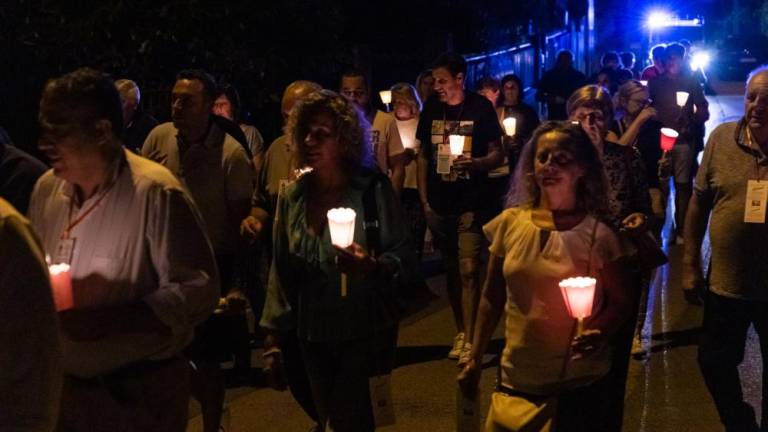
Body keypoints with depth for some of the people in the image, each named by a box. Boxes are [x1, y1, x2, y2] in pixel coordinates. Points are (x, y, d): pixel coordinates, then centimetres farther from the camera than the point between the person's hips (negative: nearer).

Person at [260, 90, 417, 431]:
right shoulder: (293, 196, 2)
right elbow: (282, 270, 8)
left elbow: (404, 256, -7)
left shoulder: (373, 189, -10)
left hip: (362, 332, -4)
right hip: (312, 335, 4)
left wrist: (372, 267, -29)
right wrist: (275, 335, 8)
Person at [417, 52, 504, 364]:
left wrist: (476, 163, -23)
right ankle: (460, 332, 23)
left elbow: (497, 154, -3)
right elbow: (424, 155, 12)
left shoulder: (480, 108, -4)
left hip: (470, 203, -4)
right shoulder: (431, 109, 6)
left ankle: (470, 339, -2)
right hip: (439, 204, 4)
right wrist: (424, 198, 7)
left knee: (468, 270, -9)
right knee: (451, 269, 11)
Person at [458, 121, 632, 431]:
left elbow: (619, 303, 0)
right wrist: (475, 361, 5)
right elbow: (492, 298, 6)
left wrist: (602, 332, -21)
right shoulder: (510, 223, -2)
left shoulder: (597, 235, -10)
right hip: (516, 379, 3)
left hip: (579, 383, -2)